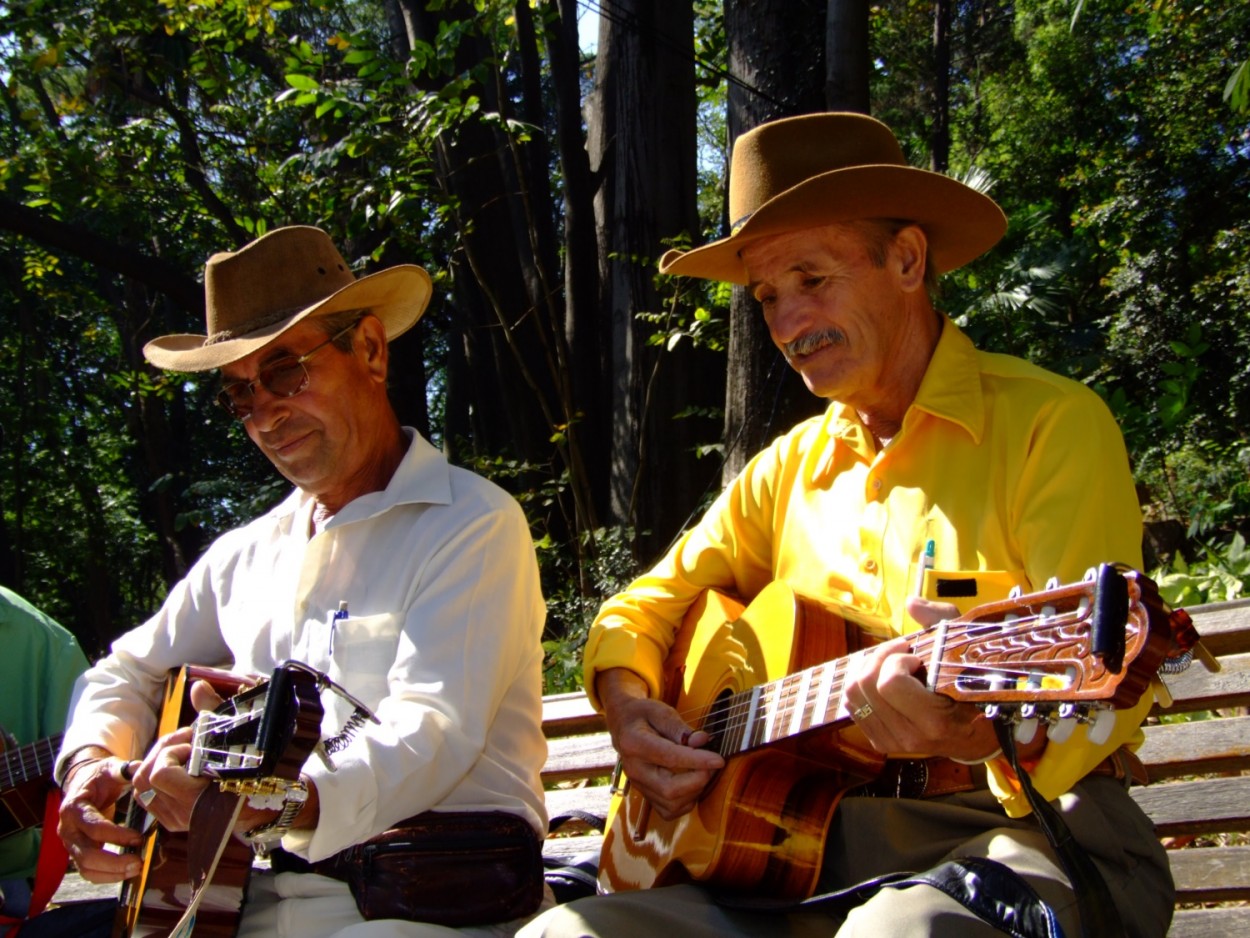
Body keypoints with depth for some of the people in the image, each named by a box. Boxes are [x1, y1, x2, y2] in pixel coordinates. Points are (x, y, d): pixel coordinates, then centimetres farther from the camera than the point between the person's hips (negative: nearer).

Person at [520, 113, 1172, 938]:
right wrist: (629, 708, 2)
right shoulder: (790, 467, 17)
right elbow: (646, 607, 24)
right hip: (813, 849, 5)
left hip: (1020, 826, -5)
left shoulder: (1051, 422, -2)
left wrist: (990, 730, -35)